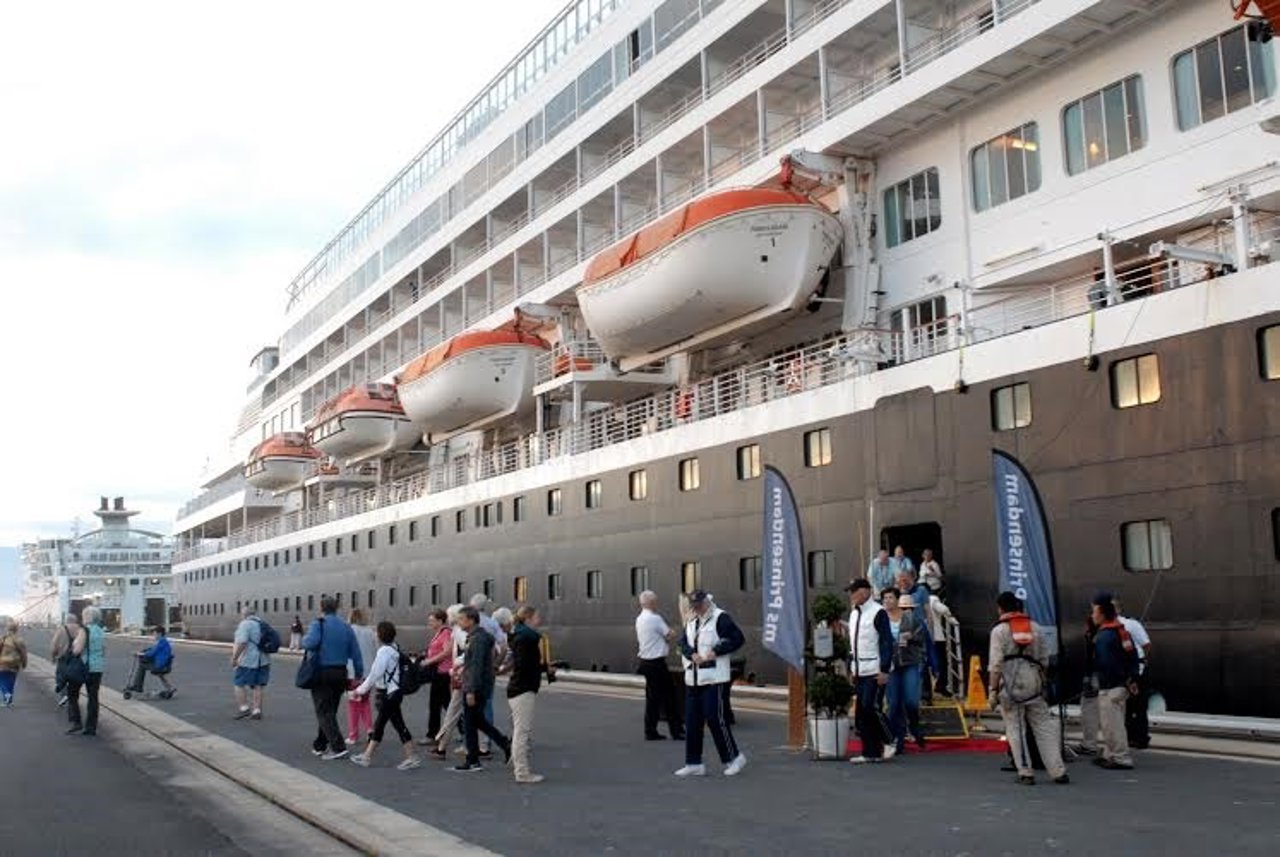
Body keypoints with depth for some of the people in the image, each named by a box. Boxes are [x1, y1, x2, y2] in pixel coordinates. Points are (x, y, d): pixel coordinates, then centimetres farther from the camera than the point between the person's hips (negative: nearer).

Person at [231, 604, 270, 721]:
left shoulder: (245, 624, -11)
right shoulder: (262, 624, 14)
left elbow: (242, 643, -21)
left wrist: (234, 657, -15)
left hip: (248, 661, -7)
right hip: (263, 660, 7)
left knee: (239, 683, 5)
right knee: (258, 685, 8)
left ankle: (243, 707, 0)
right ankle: (257, 710, 7)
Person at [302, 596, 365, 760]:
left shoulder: (319, 623, -7)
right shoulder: (346, 627, 9)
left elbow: (311, 643, -25)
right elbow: (356, 653, 6)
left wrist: (303, 641, -2)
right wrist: (359, 675, 12)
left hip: (322, 673, -6)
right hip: (340, 674, 6)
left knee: (324, 711, -4)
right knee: (330, 711, 17)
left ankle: (338, 747, -16)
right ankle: (319, 745, 28)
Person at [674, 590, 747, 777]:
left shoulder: (721, 618, -7)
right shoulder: (692, 622, 17)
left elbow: (738, 638, -13)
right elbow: (683, 642, 13)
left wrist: (716, 651, -17)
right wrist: (692, 654, -8)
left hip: (713, 678, -8)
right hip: (692, 678, 8)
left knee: (715, 718, -8)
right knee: (692, 721, 8)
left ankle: (734, 757, 7)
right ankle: (694, 763, 16)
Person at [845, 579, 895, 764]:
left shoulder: (878, 613, -11)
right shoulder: (854, 613, 14)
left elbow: (887, 643, -13)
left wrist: (884, 671, -16)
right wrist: (851, 669, 16)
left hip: (875, 671, -8)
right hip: (859, 671, 8)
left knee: (871, 707, -12)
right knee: (861, 712, 5)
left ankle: (888, 743, 8)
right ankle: (870, 752, 11)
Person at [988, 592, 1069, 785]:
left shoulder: (999, 630, -3)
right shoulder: (1034, 628, 12)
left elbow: (996, 664, -9)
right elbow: (1043, 659, 12)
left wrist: (993, 690, -6)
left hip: (1011, 683, -4)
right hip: (1033, 682, 4)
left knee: (1015, 729, 4)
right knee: (1043, 726, 8)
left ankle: (1025, 773, 2)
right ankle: (1058, 771, 6)